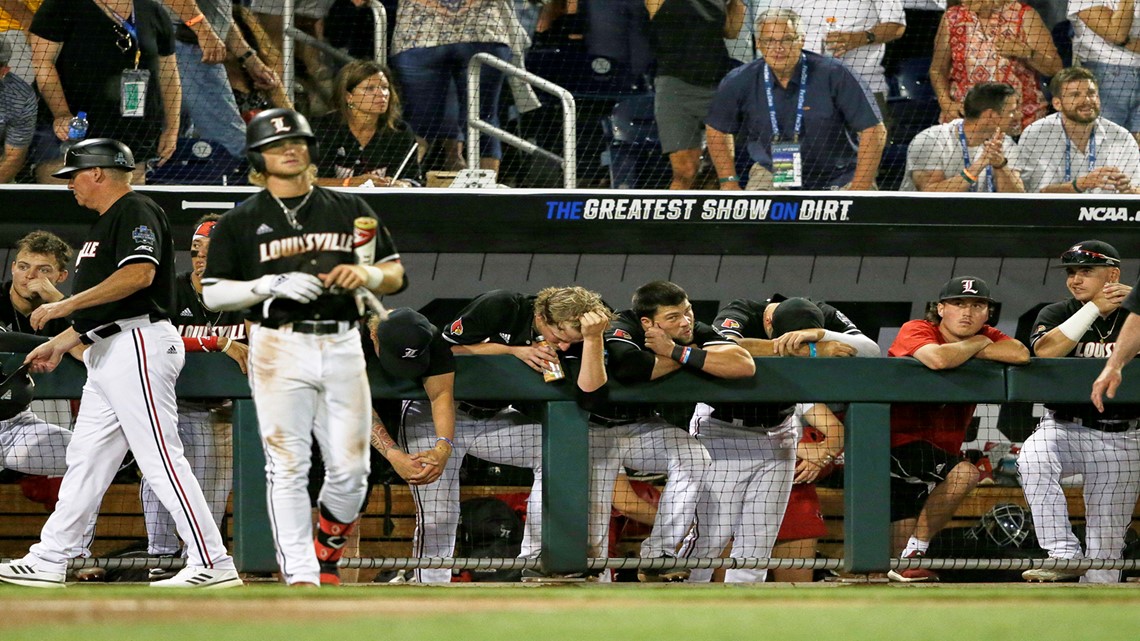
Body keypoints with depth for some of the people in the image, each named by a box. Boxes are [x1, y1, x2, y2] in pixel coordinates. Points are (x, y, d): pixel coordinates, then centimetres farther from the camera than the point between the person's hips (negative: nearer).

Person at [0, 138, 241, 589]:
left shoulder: (136, 213, -8)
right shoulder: (106, 222, 24)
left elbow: (140, 273, -24)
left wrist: (67, 305, -22)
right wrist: (60, 344, 26)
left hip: (138, 345, -11)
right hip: (106, 356, 11)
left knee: (160, 458, -13)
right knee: (85, 457, 11)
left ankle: (213, 563, -15)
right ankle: (47, 562, 14)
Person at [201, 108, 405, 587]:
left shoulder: (349, 210, 14)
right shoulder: (240, 222, 6)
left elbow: (395, 275, 16)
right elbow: (214, 294, 1)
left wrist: (367, 274, -7)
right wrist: (273, 285, -14)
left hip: (342, 346, 2)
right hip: (280, 349, -2)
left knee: (351, 468, 0)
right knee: (287, 467, -7)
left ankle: (329, 542, 27)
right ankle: (300, 575, -5)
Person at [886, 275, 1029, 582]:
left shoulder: (987, 337, 3)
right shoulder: (916, 331, -14)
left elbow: (1020, 355, -18)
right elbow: (938, 359, -37)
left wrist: (964, 350, -17)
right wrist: (975, 344, -17)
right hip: (897, 442, -7)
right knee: (965, 472, -29)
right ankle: (913, 555, -23)